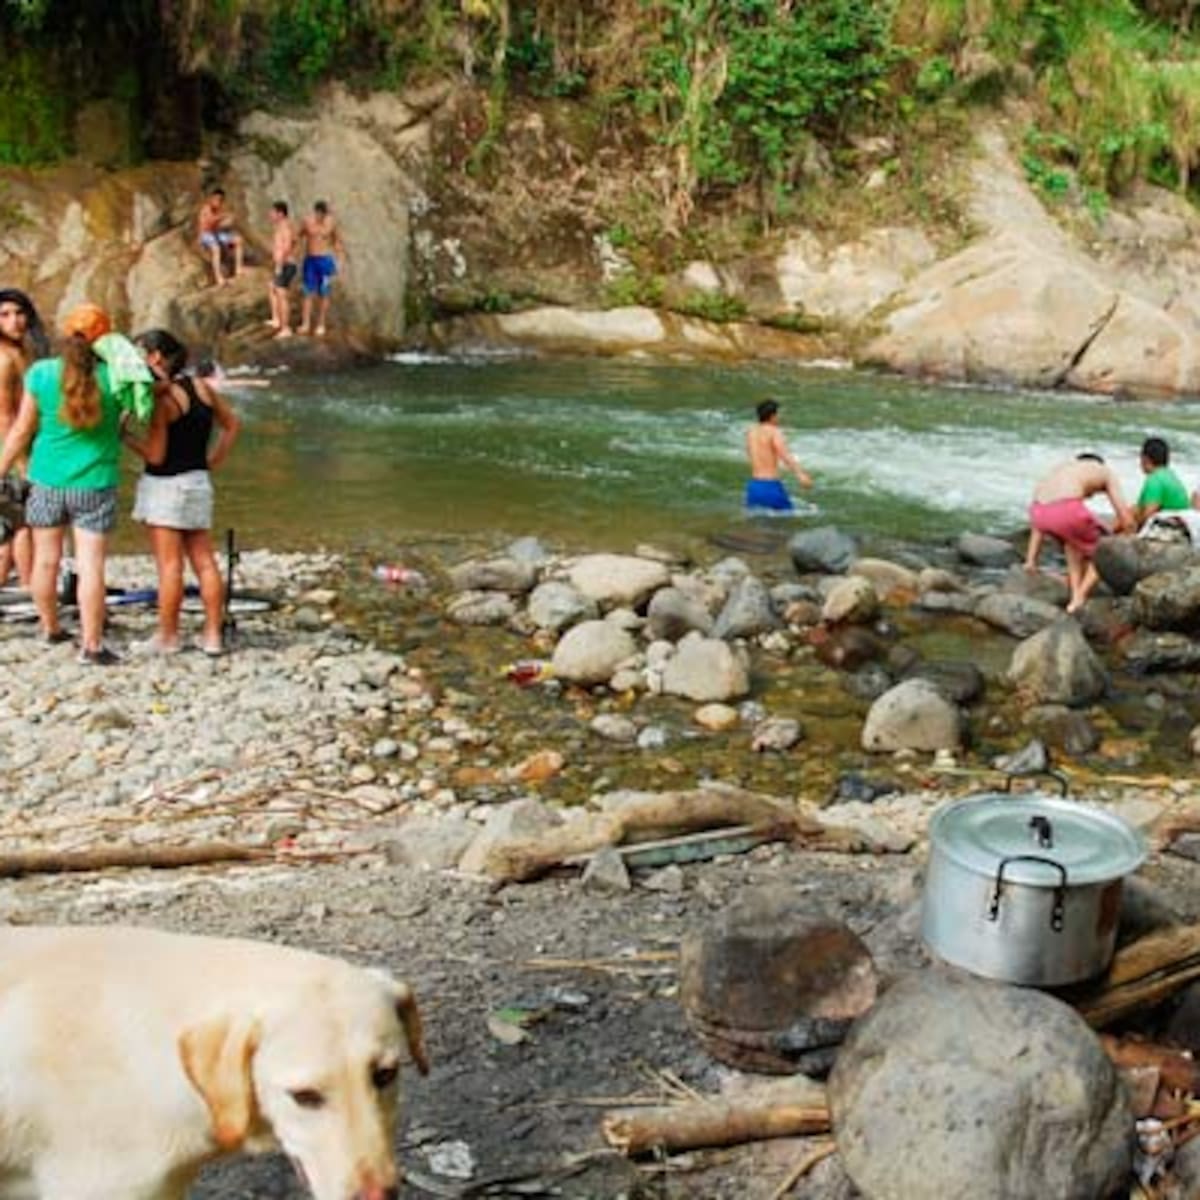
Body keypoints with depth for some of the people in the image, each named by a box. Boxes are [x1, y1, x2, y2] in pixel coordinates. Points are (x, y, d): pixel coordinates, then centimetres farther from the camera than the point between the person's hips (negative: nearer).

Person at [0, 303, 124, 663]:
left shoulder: (41, 373, -6)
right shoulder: (112, 376, -9)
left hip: (48, 480, 2)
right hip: (94, 484, -2)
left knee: (46, 559, 16)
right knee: (91, 565, -1)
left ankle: (49, 628, 33)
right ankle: (91, 645, -2)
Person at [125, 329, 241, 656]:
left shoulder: (161, 399, -16)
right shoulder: (201, 387, 6)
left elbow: (155, 455, -17)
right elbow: (232, 424, 15)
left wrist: (123, 434, -5)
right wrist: (214, 461, 16)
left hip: (165, 486, -7)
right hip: (199, 483, 7)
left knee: (169, 565, 0)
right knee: (204, 562, 9)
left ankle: (168, 637, 7)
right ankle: (212, 635, 12)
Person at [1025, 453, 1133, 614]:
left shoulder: (1060, 470, 38)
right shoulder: (1106, 471, 27)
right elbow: (1126, 519, 17)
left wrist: (1031, 559, 35)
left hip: (1040, 511, 5)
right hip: (1067, 510, -5)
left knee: (1073, 540, 38)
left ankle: (1075, 596, 27)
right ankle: (1080, 597, 10)